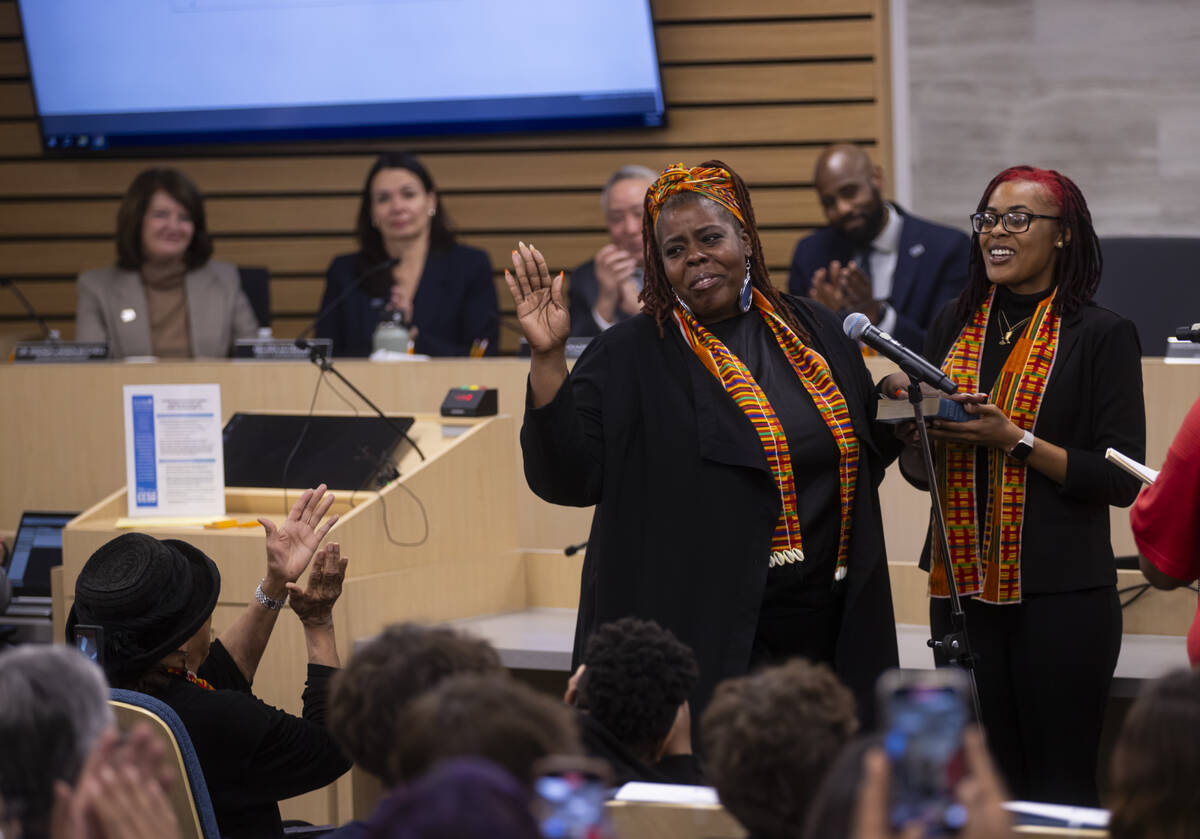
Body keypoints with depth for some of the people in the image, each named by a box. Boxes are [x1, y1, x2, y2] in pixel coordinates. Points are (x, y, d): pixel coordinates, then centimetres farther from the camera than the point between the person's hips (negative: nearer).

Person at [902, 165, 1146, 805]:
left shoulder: (1103, 335, -3)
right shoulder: (954, 326, 12)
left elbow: (1121, 480, -10)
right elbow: (918, 467, 16)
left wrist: (1014, 439, -17)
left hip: (1062, 593, -5)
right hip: (962, 588, 5)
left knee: (1061, 786, -1)